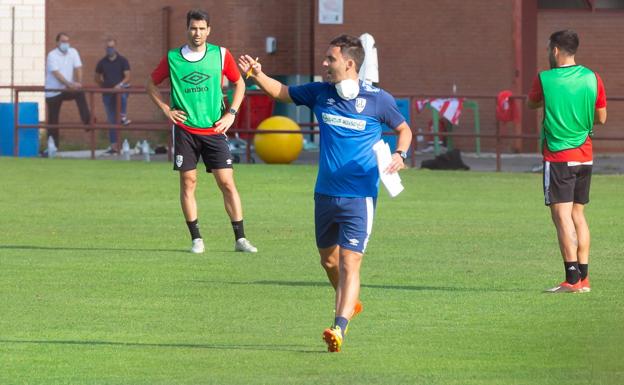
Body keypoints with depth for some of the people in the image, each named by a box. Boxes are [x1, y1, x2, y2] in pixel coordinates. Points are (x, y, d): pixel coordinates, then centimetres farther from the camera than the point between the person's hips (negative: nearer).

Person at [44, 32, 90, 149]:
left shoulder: (73, 52, 0)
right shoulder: (52, 55, -14)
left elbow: (78, 68, -4)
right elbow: (56, 73, -24)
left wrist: (79, 83, -21)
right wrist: (70, 84, -35)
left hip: (67, 89, 3)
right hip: (53, 91, -3)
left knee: (80, 93, -27)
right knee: (53, 119, 0)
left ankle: (87, 120, -28)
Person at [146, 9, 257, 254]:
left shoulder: (220, 55, 2)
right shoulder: (173, 58, 1)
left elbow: (239, 83, 14)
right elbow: (151, 84, 14)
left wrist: (231, 114, 4)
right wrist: (166, 110, 2)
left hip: (214, 130, 0)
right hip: (184, 130, 0)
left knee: (227, 183, -5)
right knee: (188, 183, -1)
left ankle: (240, 239, -1)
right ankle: (196, 239, 8)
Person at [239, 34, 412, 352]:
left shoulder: (378, 100, -6)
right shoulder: (320, 94, 4)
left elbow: (403, 129, 9)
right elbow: (282, 92, 17)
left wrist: (400, 154, -10)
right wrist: (256, 74, 1)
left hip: (359, 197, -5)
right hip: (325, 194, 5)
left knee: (349, 263, -14)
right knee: (328, 260, 17)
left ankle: (339, 329, -22)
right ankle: (350, 304, 44)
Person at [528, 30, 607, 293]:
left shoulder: (545, 79, -9)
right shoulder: (592, 79, 1)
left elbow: (532, 104, 11)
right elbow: (601, 118, 7)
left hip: (558, 158, -5)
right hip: (585, 157, 5)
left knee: (562, 217, -7)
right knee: (578, 214, 14)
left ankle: (572, 279, -15)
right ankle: (584, 278, 14)